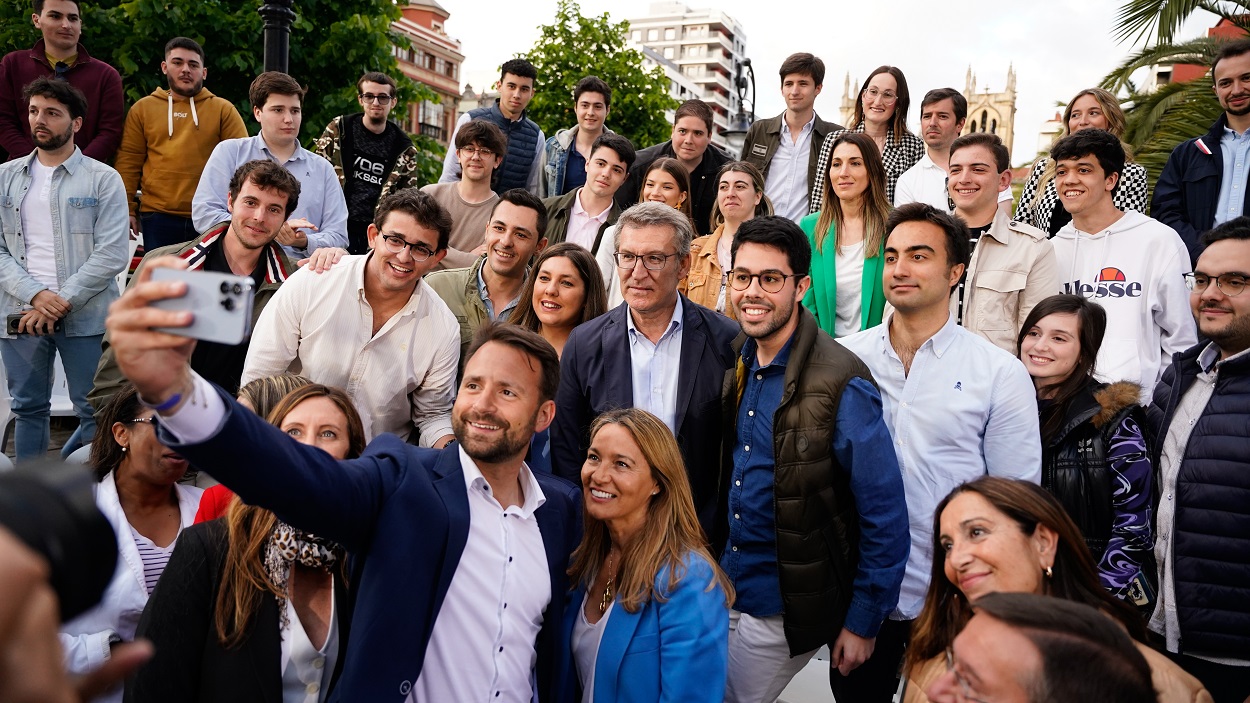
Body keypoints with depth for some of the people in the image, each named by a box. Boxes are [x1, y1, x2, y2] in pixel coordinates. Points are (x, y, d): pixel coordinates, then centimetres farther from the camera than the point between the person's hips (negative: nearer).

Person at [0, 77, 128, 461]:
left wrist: (63, 301, -14)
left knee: (95, 412, -2)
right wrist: (36, 296, -11)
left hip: (85, 315, -3)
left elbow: (113, 254, -7)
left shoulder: (104, 180, 1)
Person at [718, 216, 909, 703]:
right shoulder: (734, 362, 0)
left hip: (782, 608, -6)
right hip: (725, 586, 6)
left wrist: (863, 623, -11)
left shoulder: (843, 384, -20)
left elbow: (885, 515, -15)